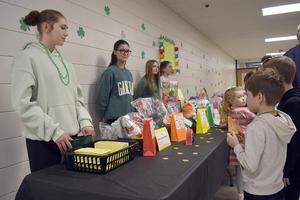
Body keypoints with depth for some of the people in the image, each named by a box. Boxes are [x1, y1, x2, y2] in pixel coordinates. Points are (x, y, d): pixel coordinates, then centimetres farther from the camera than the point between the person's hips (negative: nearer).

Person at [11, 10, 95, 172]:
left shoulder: (64, 61, 13)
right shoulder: (27, 57, -6)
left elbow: (76, 97, 14)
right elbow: (23, 102, -14)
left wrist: (85, 122, -1)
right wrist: (54, 131, -18)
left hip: (71, 137, 6)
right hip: (44, 140, -6)